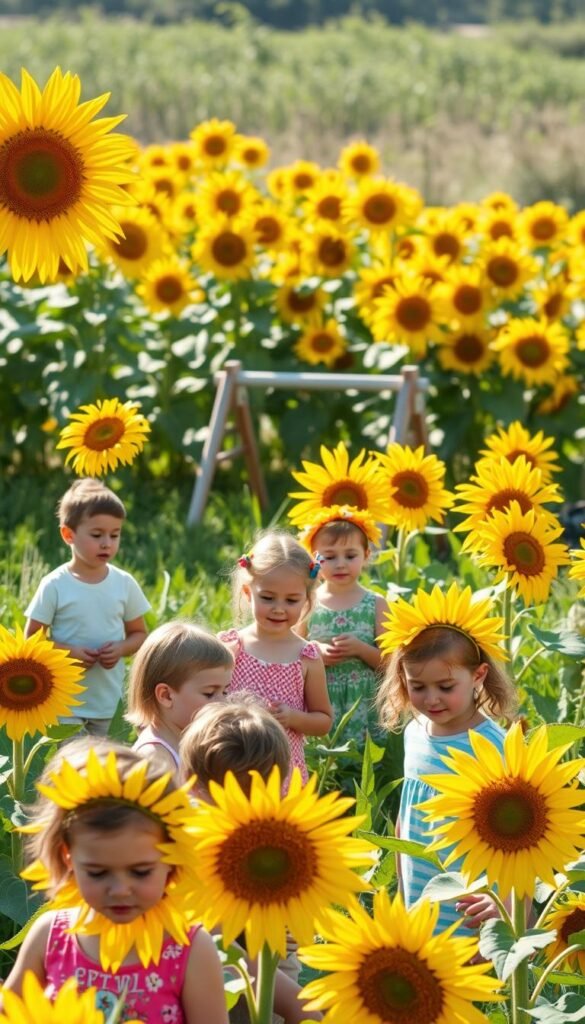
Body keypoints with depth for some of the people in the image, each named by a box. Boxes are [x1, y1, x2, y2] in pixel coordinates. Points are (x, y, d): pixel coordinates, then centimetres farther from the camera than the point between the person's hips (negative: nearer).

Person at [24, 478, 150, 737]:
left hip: (110, 703, 3)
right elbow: (31, 638, -4)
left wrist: (120, 649, -12)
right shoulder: (55, 586, -9)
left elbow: (139, 634, 10)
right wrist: (69, 652, -20)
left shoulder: (124, 584, 0)